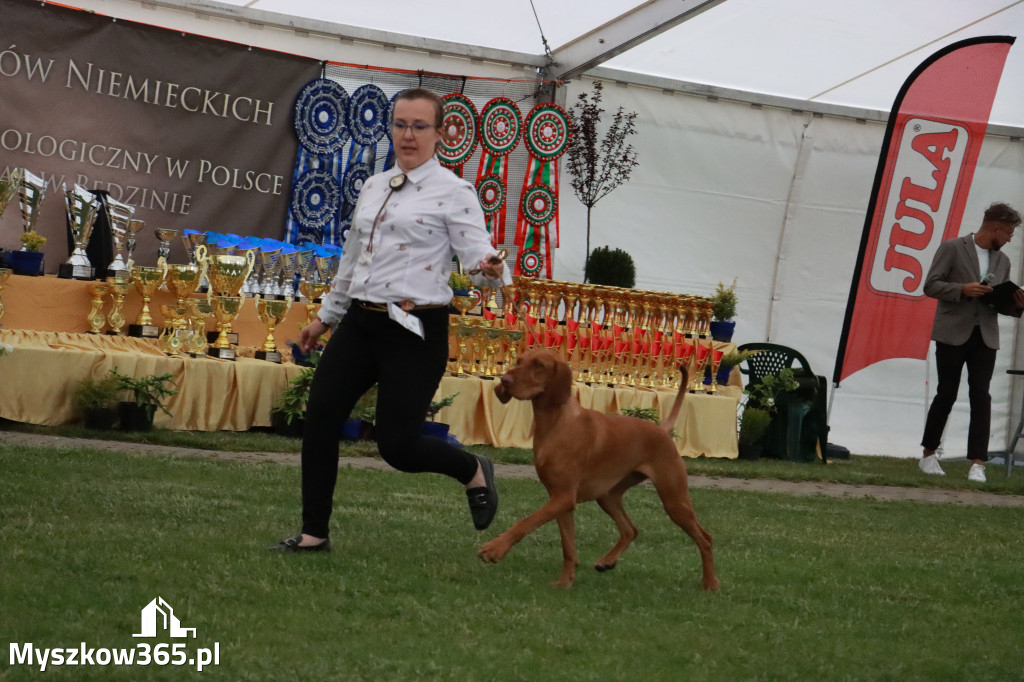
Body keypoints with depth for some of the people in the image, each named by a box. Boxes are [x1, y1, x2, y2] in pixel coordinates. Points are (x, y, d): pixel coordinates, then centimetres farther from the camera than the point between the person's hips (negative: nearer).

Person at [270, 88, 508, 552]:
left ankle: (474, 472, 22)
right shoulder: (373, 188, 14)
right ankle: (314, 533, 6)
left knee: (398, 444, -8)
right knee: (319, 418, -3)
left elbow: (478, 252, -14)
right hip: (361, 322, 6)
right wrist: (326, 317, 30)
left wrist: (491, 270, -38)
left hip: (415, 329, -6)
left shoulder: (452, 192, -5)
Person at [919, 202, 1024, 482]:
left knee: (981, 397, -6)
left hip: (985, 337, 4)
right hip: (953, 333, -4)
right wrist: (962, 289, -19)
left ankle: (977, 463, -9)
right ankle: (928, 454, 17)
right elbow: (931, 286, -6)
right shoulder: (952, 248, -1)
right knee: (946, 394, 2)